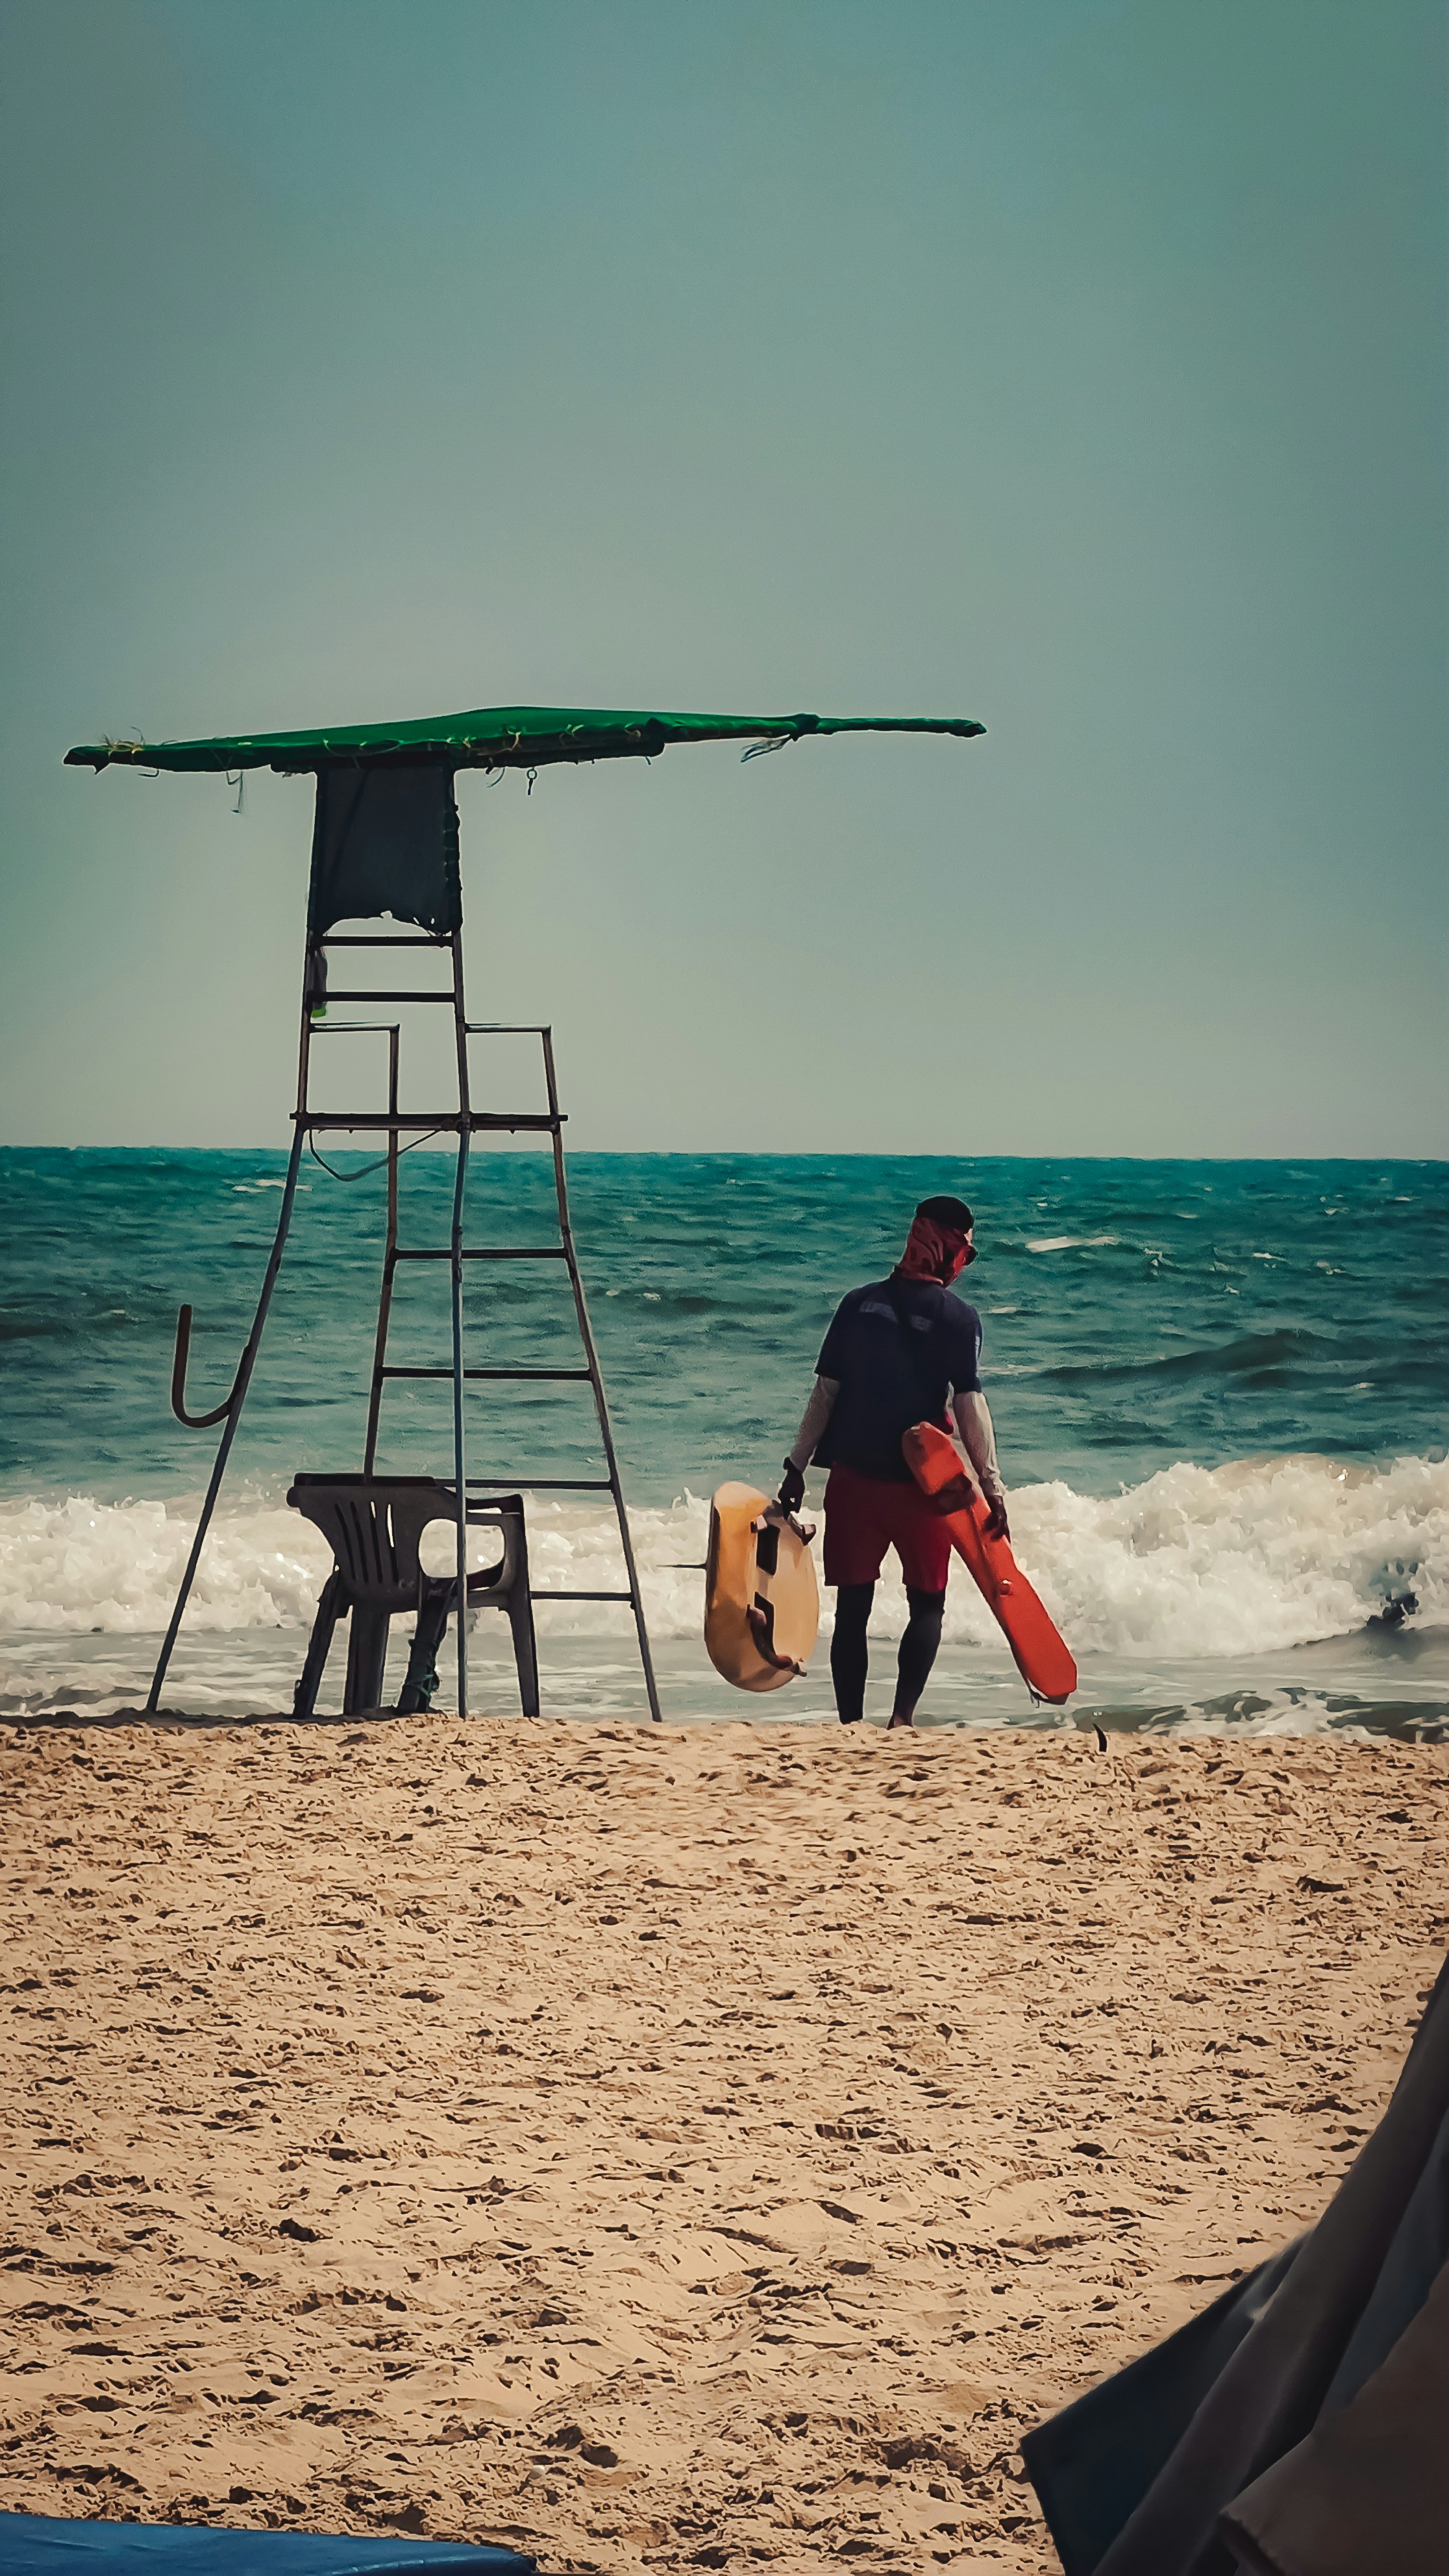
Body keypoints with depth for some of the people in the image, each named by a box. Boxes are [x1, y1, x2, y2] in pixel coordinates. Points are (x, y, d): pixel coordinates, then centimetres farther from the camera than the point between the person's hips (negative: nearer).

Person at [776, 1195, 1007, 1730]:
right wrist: (991, 1485, -9)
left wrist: (797, 1466, 8)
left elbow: (825, 1392, 3)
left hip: (853, 1477, 3)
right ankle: (903, 1716, -7)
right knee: (927, 1603, 10)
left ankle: (851, 1725, 5)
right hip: (921, 1481, -3)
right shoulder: (959, 1318, -7)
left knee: (853, 1607, 8)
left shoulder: (860, 1303, 4)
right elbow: (969, 1405, -12)